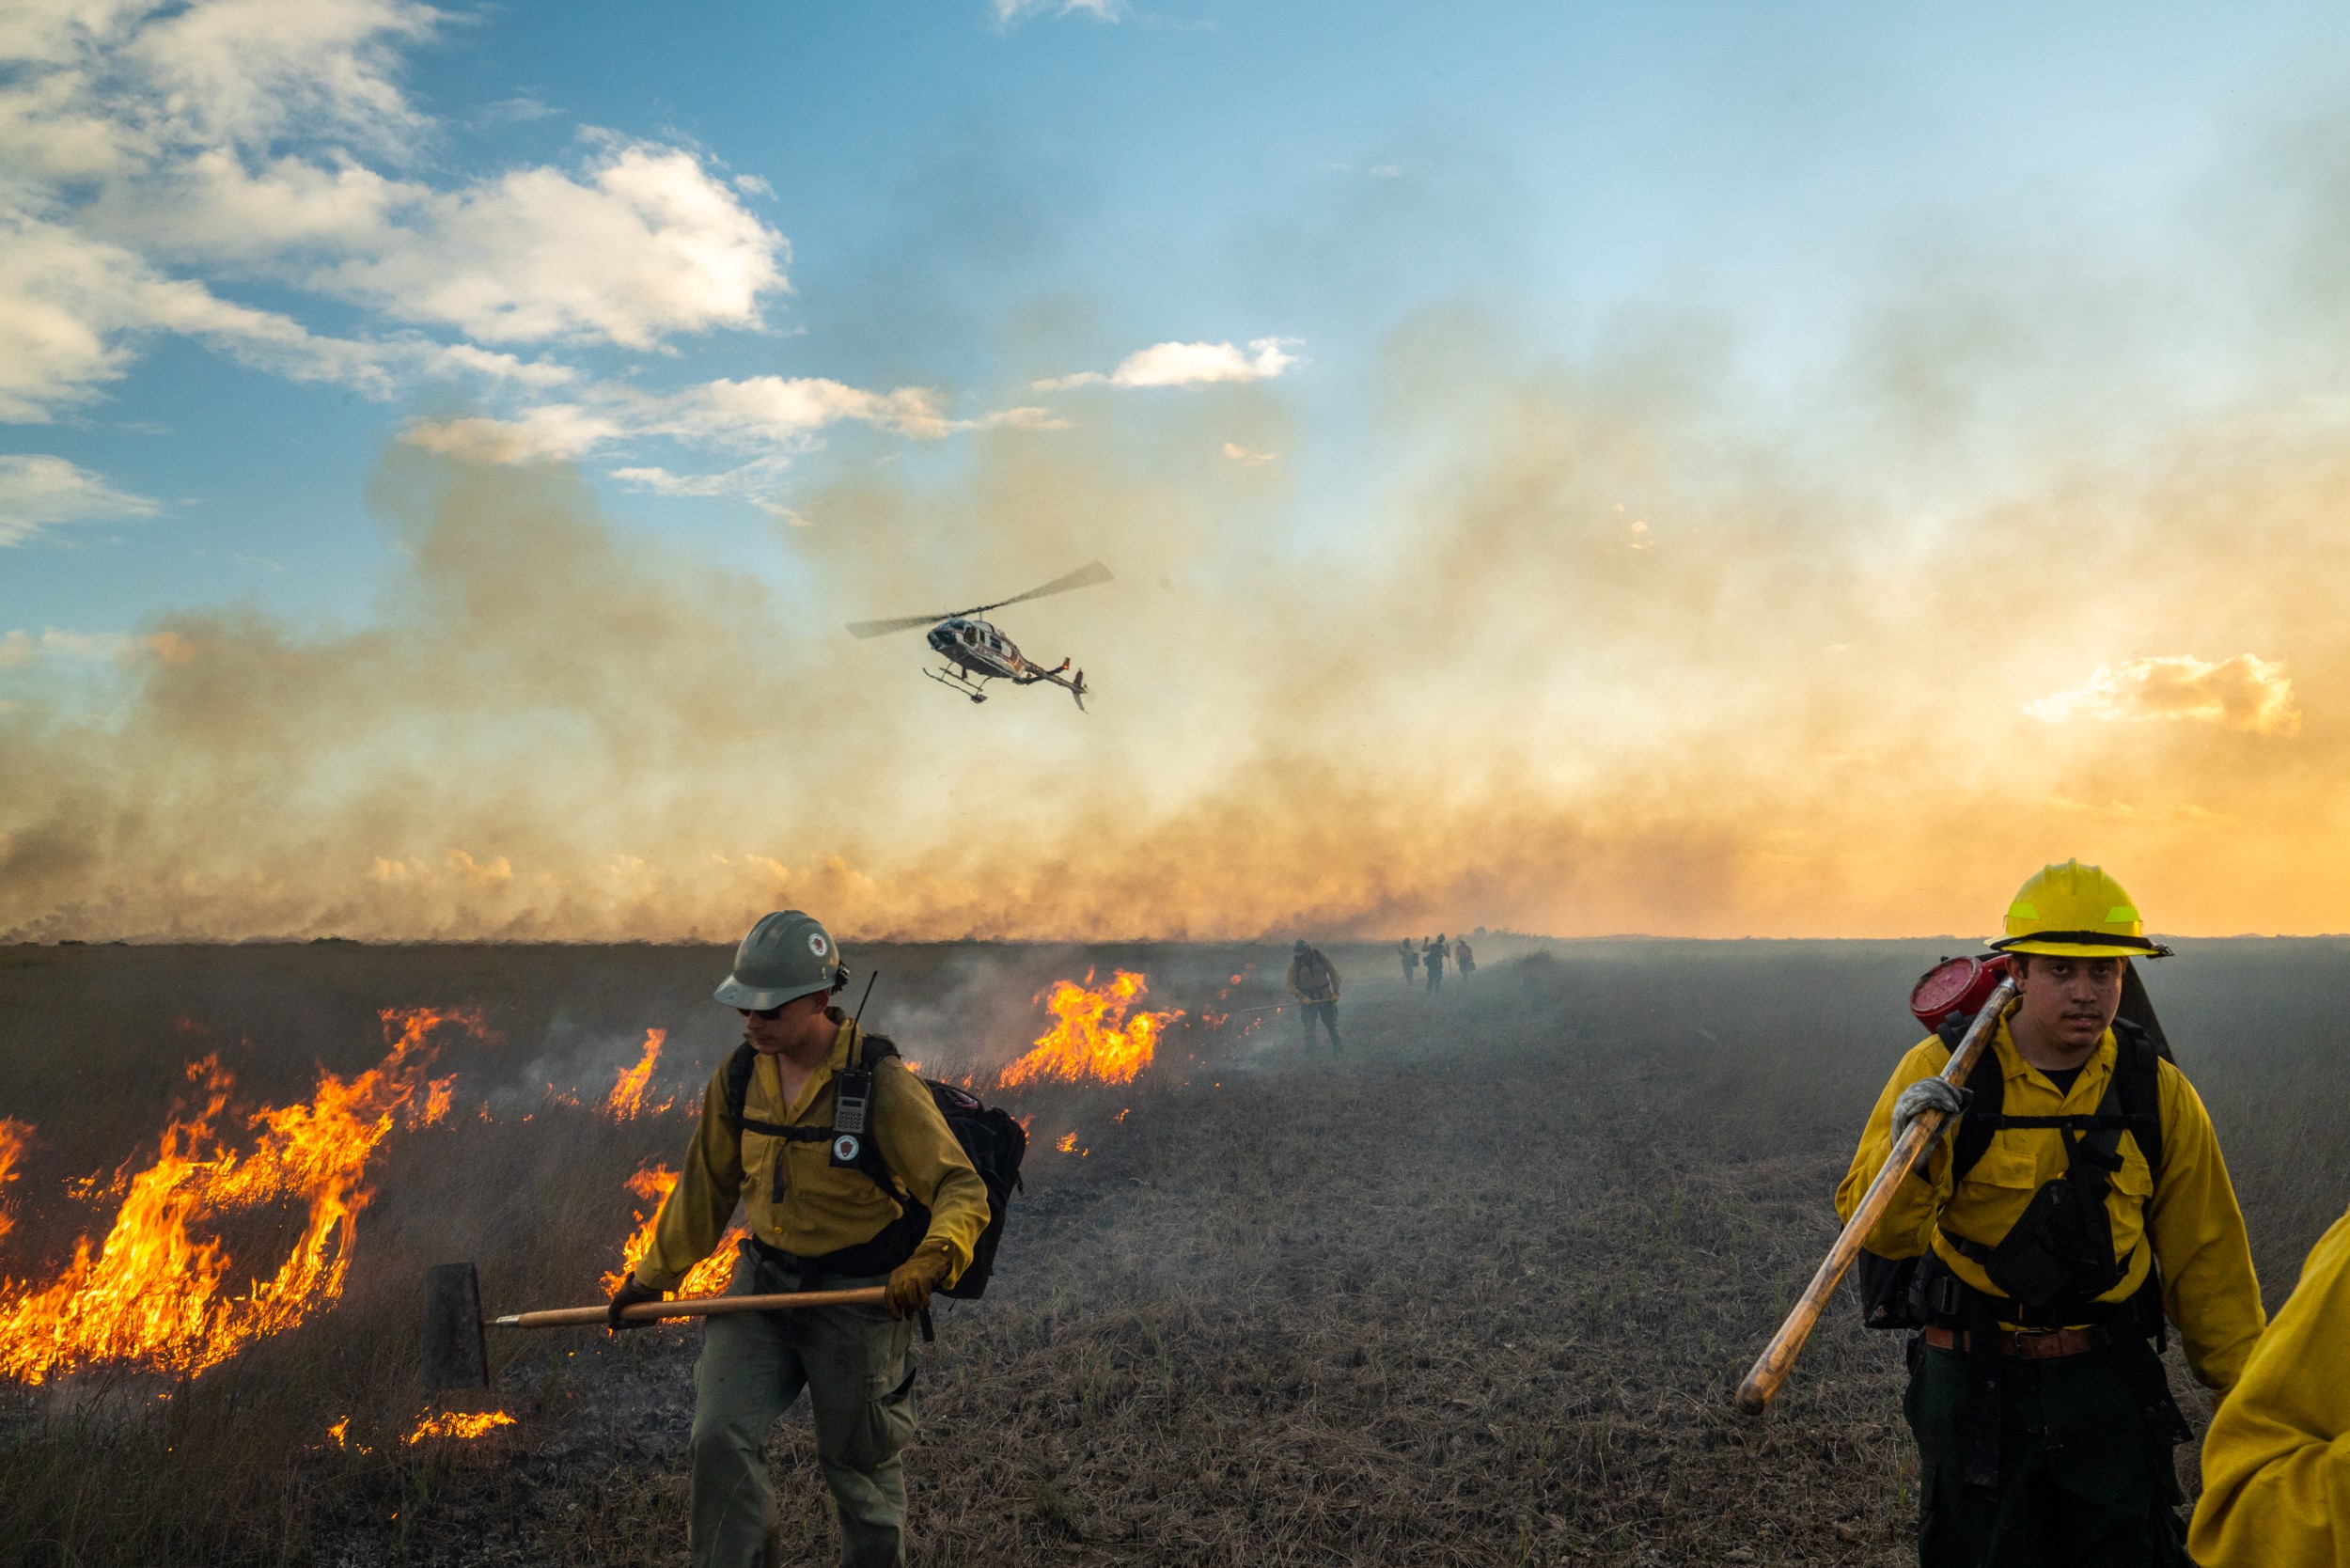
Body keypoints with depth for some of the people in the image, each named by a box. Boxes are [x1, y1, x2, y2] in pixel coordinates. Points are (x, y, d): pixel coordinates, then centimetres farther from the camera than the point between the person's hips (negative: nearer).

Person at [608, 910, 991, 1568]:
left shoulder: (880, 1084, -20)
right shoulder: (740, 1077, -3)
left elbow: (963, 1190, -21)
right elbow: (705, 1187, 12)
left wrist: (931, 1261, -39)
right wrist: (653, 1277, 16)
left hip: (859, 1293, -4)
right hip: (764, 1280, 4)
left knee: (859, 1463, 11)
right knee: (719, 1435, -8)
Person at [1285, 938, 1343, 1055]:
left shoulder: (1319, 957, -8)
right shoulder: (1295, 964, -10)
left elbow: (1333, 972, 2)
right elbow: (1291, 985, -10)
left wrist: (1336, 992, -6)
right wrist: (1302, 997, -25)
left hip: (1325, 997, 1)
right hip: (1307, 1000, -1)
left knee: (1332, 1026, 10)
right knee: (1308, 1031, -6)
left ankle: (1340, 1053, 23)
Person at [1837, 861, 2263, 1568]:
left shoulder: (2158, 1092, -1)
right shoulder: (1941, 1071, -10)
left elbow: (2206, 1260, 8)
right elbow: (1877, 1231, -13)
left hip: (2109, 1382, 2)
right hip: (1972, 1383, -2)